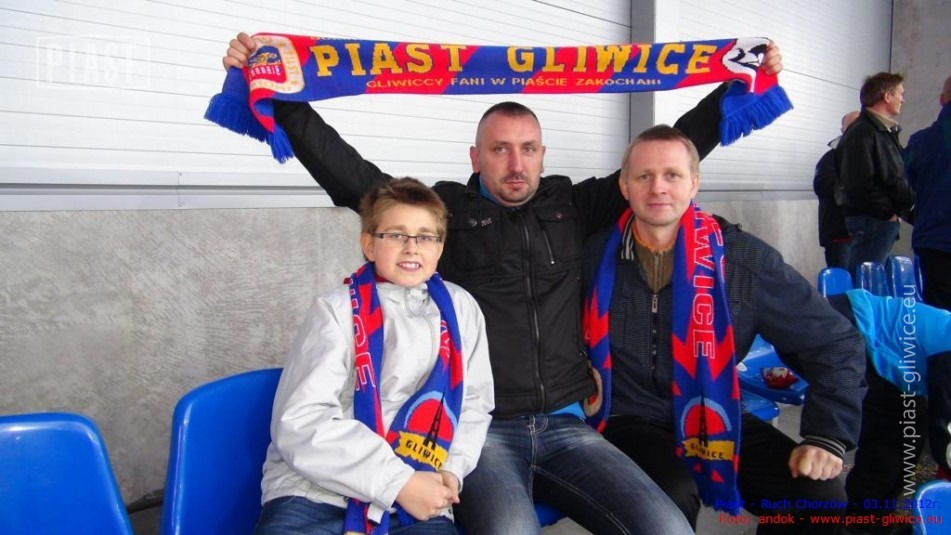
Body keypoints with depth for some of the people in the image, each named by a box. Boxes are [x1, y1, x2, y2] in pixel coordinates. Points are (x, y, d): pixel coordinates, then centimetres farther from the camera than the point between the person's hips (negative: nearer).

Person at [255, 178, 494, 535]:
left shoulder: (460, 309, 10)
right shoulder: (337, 310, -2)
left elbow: (474, 402, 15)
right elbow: (300, 424, -10)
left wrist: (452, 469, -3)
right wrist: (398, 481, -14)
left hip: (417, 502, 3)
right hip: (316, 494, -2)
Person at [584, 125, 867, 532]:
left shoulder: (741, 258, -6)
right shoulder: (597, 255, -4)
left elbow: (833, 342, 0)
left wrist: (828, 435, -7)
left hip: (717, 421, 2)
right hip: (631, 422, -2)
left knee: (819, 496, -14)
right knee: (668, 500, -32)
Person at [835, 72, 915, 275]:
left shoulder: (887, 131, 20)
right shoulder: (861, 133, -12)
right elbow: (860, 184, -20)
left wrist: (908, 201, 8)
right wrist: (887, 211, -14)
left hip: (886, 220, 10)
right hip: (870, 220, -10)